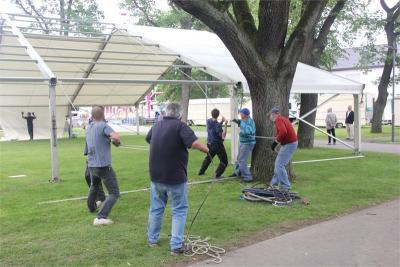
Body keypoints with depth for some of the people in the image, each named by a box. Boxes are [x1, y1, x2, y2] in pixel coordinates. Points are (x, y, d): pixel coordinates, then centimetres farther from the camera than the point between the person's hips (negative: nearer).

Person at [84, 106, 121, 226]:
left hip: (91, 165, 8)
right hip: (103, 165, -8)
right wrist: (116, 141, -7)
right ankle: (101, 217, -17)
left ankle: (92, 207, 53)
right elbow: (116, 137, -30)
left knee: (94, 186, 34)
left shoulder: (89, 128, 10)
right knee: (114, 193, -4)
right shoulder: (103, 125, -14)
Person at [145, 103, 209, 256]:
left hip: (156, 176, 6)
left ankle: (152, 239, 33)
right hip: (175, 178, -5)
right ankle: (176, 246, 4)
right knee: (179, 211, 7)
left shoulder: (156, 126, 5)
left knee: (156, 208, 20)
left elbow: (148, 139, 25)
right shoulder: (180, 126, -15)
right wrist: (207, 149, -9)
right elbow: (195, 143, -28)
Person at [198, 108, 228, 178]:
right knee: (224, 161, 3)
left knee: (208, 158, 28)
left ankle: (201, 171, 33)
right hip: (218, 145, -7)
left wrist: (221, 122, 3)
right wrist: (226, 125, -29)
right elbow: (223, 136, -25)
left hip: (210, 144, 8)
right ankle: (217, 174, -3)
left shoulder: (208, 121, -2)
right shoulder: (217, 124, -22)